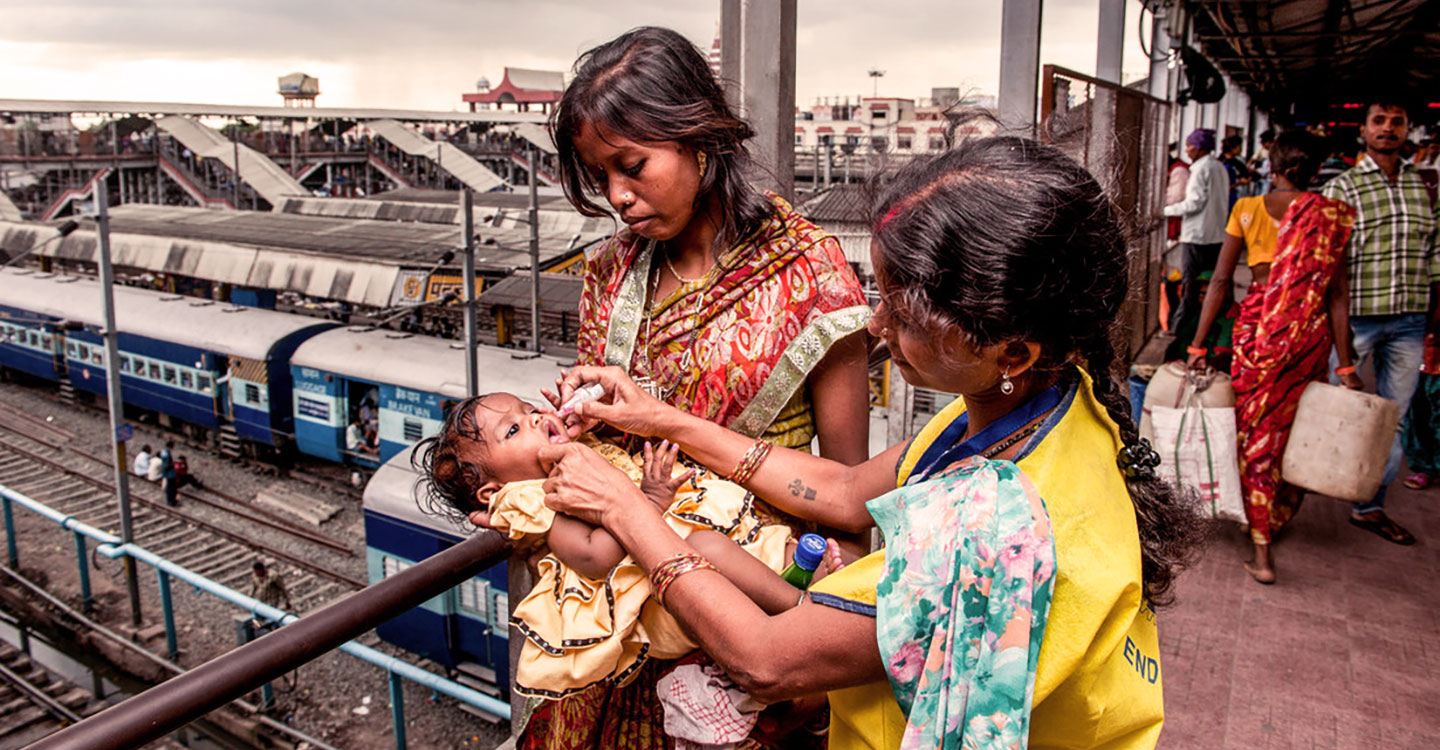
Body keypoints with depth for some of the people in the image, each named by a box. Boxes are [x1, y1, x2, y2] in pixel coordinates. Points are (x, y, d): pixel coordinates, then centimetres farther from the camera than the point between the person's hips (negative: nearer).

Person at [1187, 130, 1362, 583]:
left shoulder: (1247, 209, -3)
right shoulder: (1331, 215, -2)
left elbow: (1220, 280, -6)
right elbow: (1337, 293, -5)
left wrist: (1198, 345, -3)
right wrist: (1345, 365, -2)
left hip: (1259, 325, -1)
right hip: (1311, 331, 1)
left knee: (1256, 429, 4)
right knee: (1298, 426, 19)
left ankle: (1262, 550, 1)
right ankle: (1281, 515, 39)